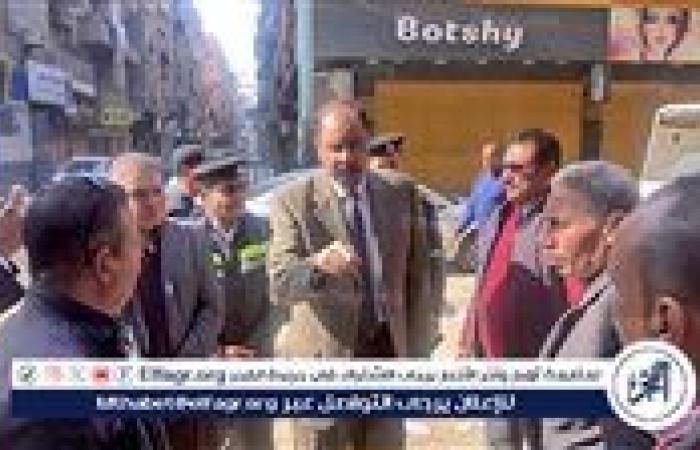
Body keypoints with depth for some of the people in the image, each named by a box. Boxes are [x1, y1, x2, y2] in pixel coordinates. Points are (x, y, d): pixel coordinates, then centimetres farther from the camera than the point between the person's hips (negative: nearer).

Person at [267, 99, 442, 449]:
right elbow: (280, 284, -21)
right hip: (324, 360, -3)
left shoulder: (401, 191, 0)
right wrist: (318, 265, -42)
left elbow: (418, 272, 7)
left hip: (389, 352, 3)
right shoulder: (293, 201, -11)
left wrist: (416, 346, 6)